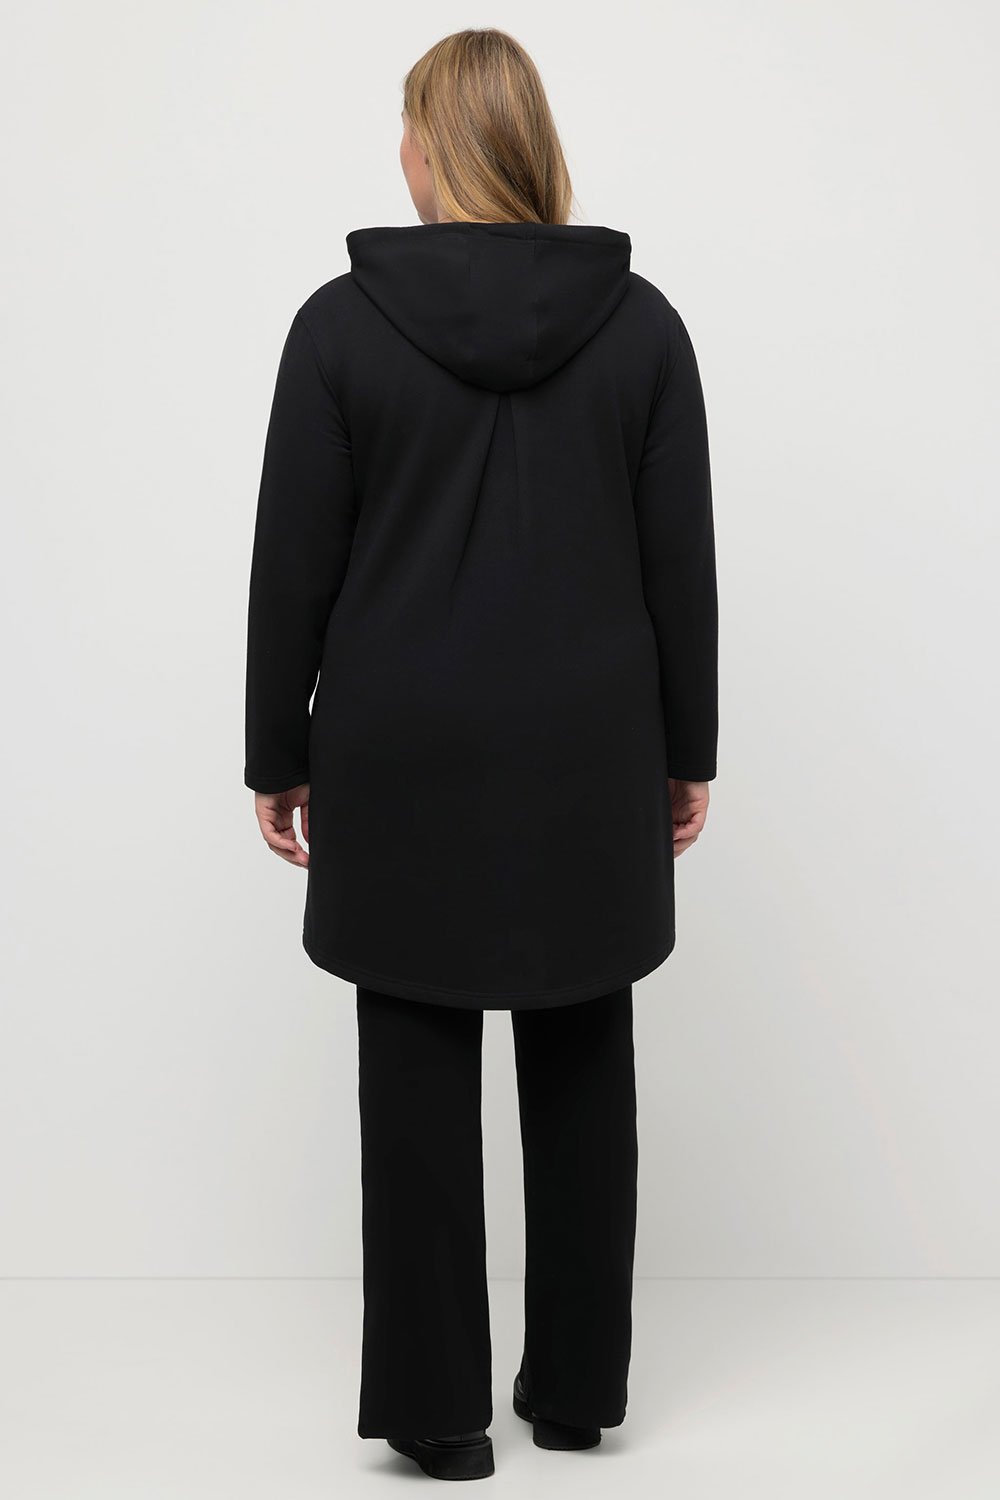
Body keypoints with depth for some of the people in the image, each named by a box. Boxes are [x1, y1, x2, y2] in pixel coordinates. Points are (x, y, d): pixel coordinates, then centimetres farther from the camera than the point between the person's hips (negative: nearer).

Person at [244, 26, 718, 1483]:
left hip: (404, 758, -2)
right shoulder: (640, 320, -2)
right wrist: (687, 750, 9)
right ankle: (576, 1387, 24)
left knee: (419, 1075, 6)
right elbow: (681, 561, 0)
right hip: (589, 756, 2)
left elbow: (295, 564, -5)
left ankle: (436, 1407, 15)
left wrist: (275, 752, 4)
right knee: (582, 1067, 12)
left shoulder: (343, 322, -7)